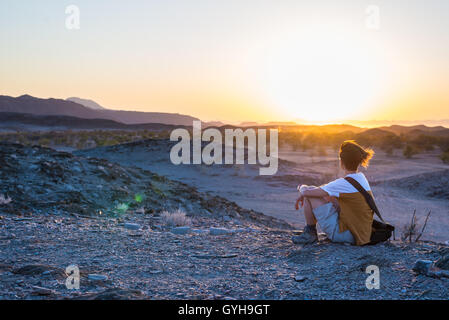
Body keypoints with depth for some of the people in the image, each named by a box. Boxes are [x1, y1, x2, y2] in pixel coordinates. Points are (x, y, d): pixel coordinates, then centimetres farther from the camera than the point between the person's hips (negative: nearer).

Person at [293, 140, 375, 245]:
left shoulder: (344, 183, -20)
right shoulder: (362, 178, 7)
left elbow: (307, 192, -18)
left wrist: (302, 188, 7)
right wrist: (304, 192, 18)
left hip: (346, 235, -9)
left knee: (310, 193, -7)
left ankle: (310, 233, 6)